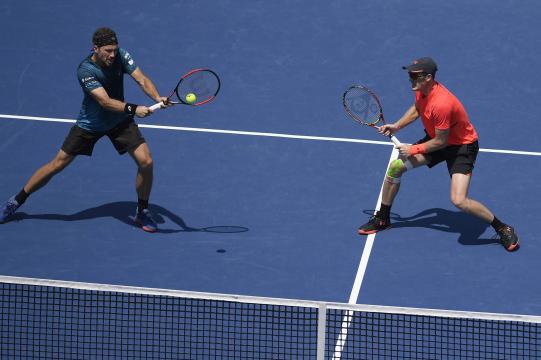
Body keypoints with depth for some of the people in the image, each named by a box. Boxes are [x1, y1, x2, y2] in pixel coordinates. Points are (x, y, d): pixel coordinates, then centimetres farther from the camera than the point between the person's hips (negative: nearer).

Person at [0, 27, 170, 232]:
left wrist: (157, 97, -45)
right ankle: (17, 201, 22)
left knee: (145, 162, -12)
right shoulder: (85, 70, -31)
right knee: (57, 164, 3)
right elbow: (105, 101, -39)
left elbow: (142, 79, -24)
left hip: (120, 121, 3)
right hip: (90, 123, -3)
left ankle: (142, 212, 10)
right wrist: (133, 109, -53)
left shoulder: (120, 56, -18)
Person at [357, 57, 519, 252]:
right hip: (437, 138, 9)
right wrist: (397, 126, 2)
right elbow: (416, 109, 15)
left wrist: (413, 149, -14)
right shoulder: (421, 90, -10)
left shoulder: (441, 104, -36)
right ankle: (382, 219, 22)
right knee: (395, 167, 2)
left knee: (459, 200, -22)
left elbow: (441, 141, -26)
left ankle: (502, 228, -2)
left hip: (462, 146, -9)